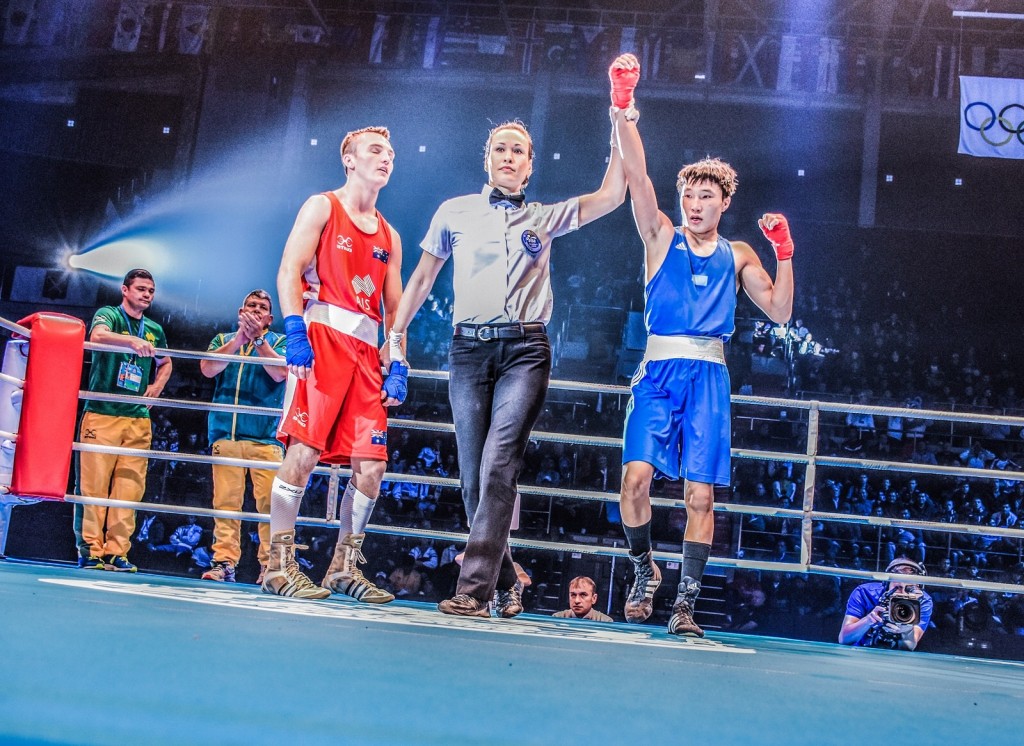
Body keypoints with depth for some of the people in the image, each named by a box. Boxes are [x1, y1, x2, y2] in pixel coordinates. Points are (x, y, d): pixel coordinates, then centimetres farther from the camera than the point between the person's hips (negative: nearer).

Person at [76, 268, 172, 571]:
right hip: (102, 414, -4)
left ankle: (116, 552, 3)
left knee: (129, 489, -1)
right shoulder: (109, 315, 2)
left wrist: (157, 386, 13)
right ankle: (91, 551, 0)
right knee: (94, 484, -6)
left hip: (138, 419, 4)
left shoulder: (155, 330, 16)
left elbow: (165, 362, 34)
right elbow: (97, 335, -22)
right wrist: (133, 341, -40)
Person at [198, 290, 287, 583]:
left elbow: (280, 373, -6)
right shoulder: (223, 339, 19)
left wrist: (258, 339, -11)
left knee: (269, 501, -10)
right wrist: (239, 339, -8)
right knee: (225, 501, -2)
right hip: (226, 432, 2)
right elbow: (208, 368, 0)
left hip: (266, 435, -2)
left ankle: (269, 564, -8)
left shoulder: (280, 342, 13)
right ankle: (224, 561, 1)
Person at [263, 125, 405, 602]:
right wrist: (294, 330, -18)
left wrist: (398, 366, 8)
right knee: (303, 450, -13)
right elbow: (289, 271, -4)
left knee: (371, 465, 0)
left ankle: (345, 567, 11)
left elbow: (395, 307, 19)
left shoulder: (389, 236, 23)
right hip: (322, 336, -6)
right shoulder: (322, 207, 8)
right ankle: (279, 565, -5)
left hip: (366, 350, 6)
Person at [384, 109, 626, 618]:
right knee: (472, 475, -1)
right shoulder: (455, 212, 13)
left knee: (498, 465, -17)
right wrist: (397, 333, 12)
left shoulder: (545, 218, 14)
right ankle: (507, 583, 13)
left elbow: (611, 196, 6)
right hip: (469, 349, 1)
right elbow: (422, 278, 18)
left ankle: (475, 588, -20)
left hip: (524, 350, -1)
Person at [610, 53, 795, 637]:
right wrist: (624, 109, -14)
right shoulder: (662, 238, 10)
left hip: (709, 375, 1)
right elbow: (638, 177, -3)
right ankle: (646, 571, 9)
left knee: (701, 494, -2)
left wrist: (784, 254, -3)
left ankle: (687, 602, 6)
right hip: (659, 370, -1)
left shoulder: (738, 256, 14)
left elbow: (780, 312, 9)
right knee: (637, 475, -16)